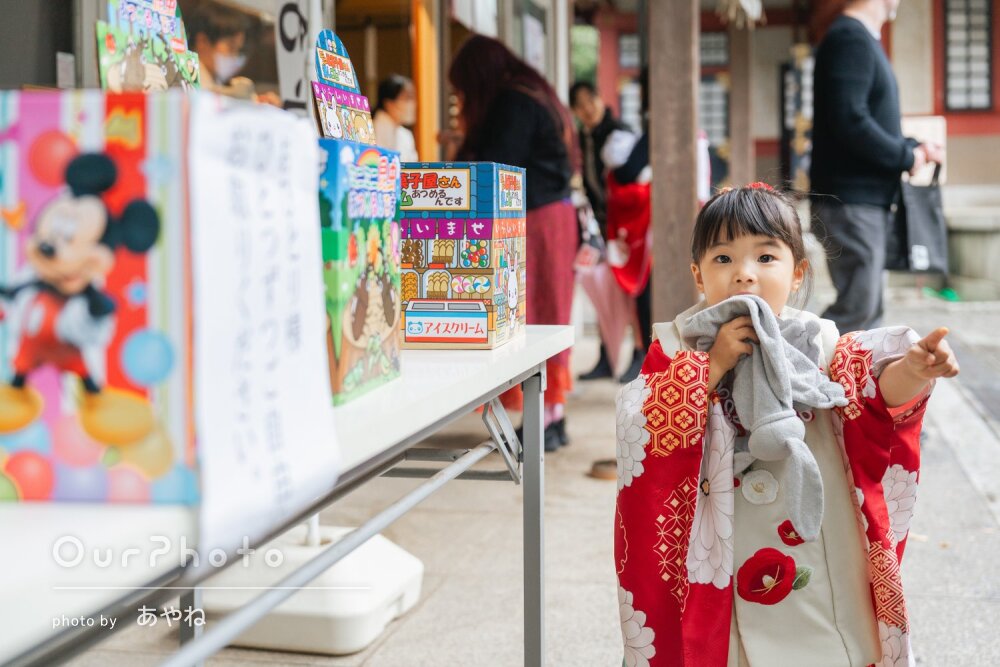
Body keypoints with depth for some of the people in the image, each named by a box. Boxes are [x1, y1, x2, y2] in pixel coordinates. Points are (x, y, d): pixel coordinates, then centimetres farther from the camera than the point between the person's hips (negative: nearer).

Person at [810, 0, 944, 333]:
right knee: (857, 309, -9)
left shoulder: (863, 39, 17)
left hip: (867, 199, 10)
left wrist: (915, 147, 6)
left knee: (865, 308, 12)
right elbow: (850, 121, -25)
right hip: (850, 201, -10)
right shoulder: (850, 38, -14)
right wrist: (907, 157, -13)